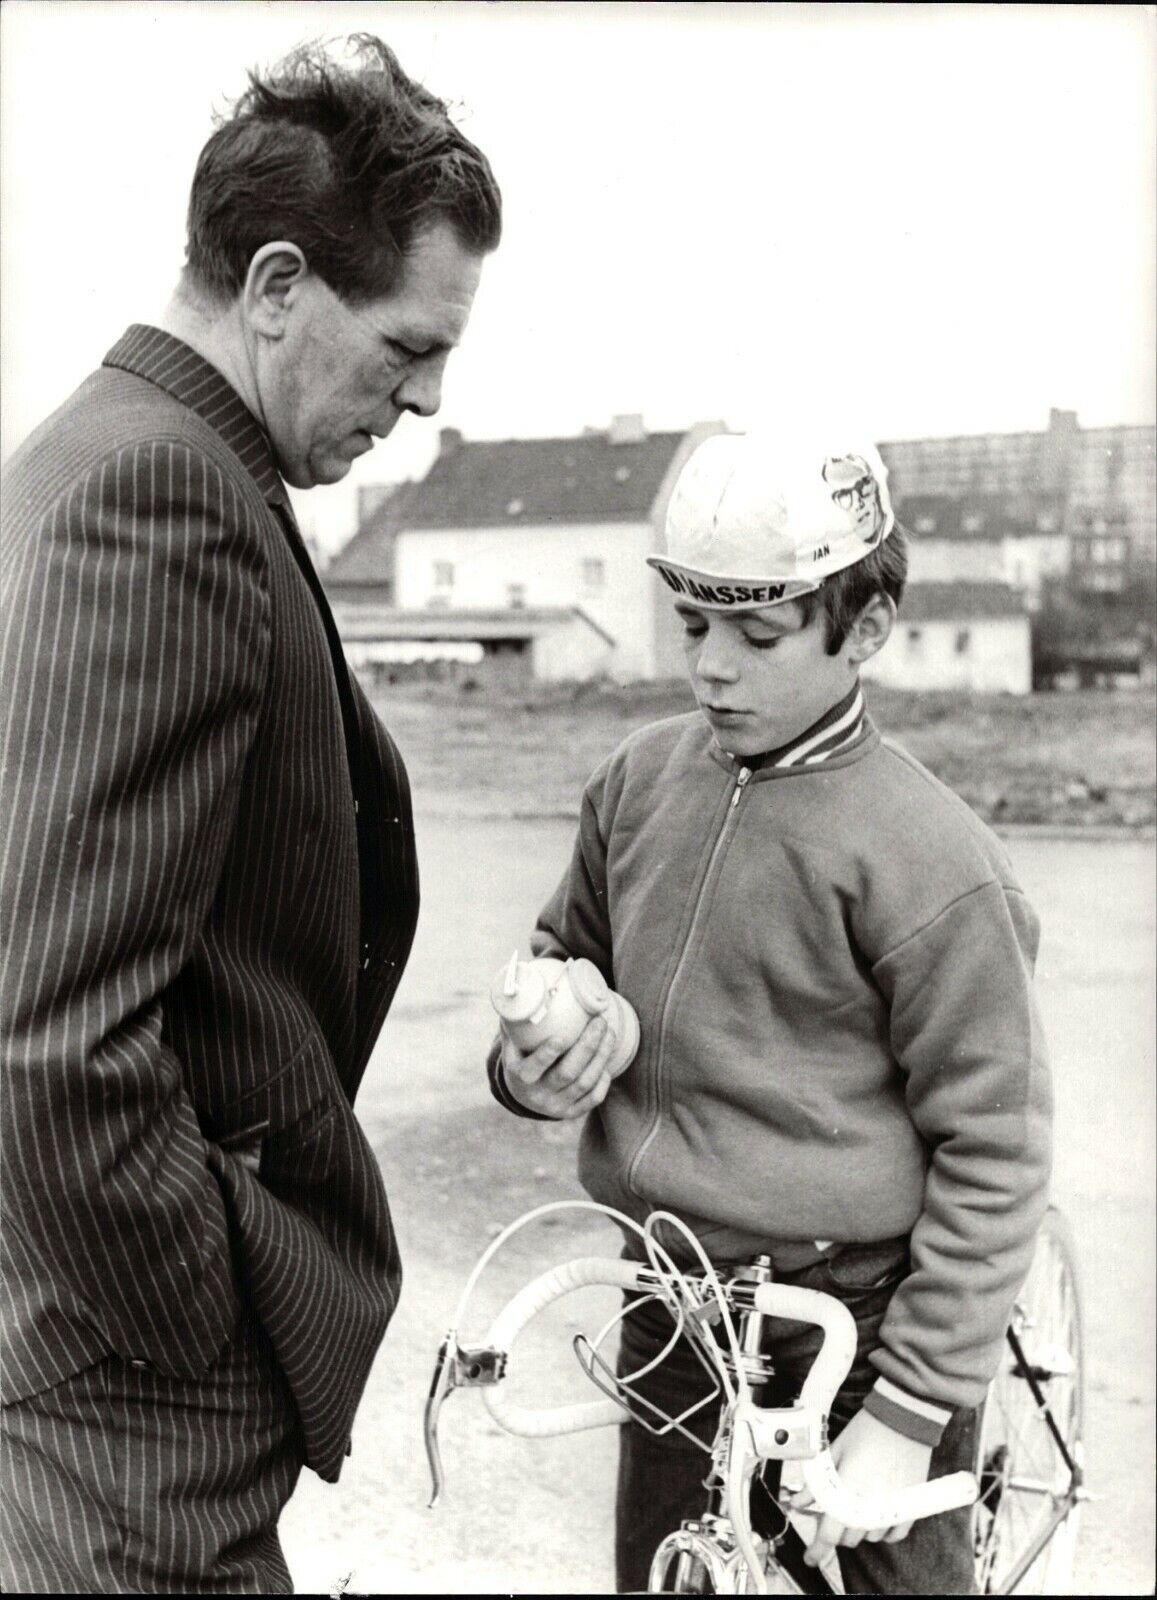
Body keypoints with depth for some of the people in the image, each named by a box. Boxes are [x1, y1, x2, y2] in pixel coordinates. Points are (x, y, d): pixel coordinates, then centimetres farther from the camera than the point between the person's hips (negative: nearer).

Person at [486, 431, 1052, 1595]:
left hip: (854, 1335, -5)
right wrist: (530, 1066, -7)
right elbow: (566, 959, 14)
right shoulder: (638, 781, -2)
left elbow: (992, 1158, -13)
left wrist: (911, 1412, -12)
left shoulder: (921, 860, -18)